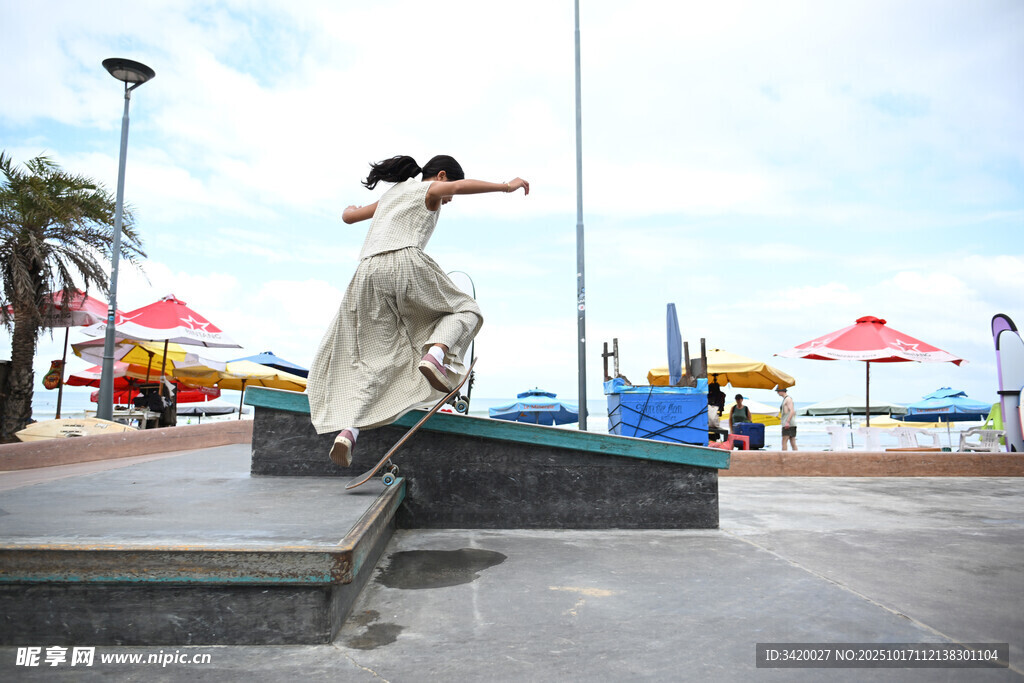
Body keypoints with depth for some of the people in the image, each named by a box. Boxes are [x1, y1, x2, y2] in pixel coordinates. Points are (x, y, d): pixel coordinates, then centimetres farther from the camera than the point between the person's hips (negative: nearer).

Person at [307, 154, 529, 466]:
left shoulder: (390, 194, 35)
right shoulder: (429, 190, 16)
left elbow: (349, 216, 44)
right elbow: (460, 186, -7)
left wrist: (350, 209, 67)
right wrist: (506, 186, -1)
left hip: (368, 273, 6)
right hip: (404, 262, -6)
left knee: (377, 359, 5)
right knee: (464, 309, 12)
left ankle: (347, 431, -11)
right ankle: (435, 354, -18)